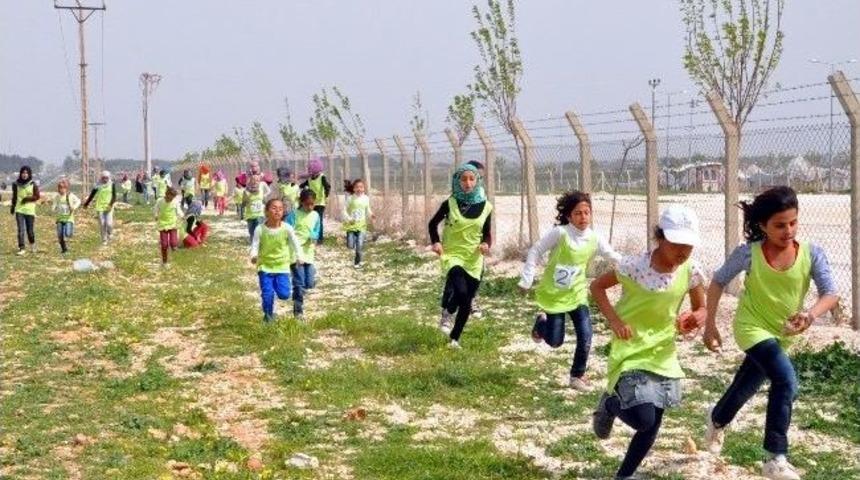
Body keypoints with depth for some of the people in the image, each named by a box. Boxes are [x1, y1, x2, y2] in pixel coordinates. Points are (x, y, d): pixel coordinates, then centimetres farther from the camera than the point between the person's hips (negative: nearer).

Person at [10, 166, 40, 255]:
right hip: (19, 210, 1)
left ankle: (32, 244, 33)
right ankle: (21, 248, -5)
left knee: (30, 230, 5)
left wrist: (28, 198, -20)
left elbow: (37, 196, -4)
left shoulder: (33, 184, -4)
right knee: (21, 230, -8)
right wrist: (12, 207, 20)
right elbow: (14, 196, 15)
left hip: (30, 210, -1)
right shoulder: (16, 184, 3)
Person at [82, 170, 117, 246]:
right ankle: (104, 240, 14)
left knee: (109, 223, -10)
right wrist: (86, 204, 10)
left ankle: (110, 234, 22)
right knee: (102, 224, 1)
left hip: (109, 207, -1)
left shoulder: (112, 185, -1)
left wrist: (112, 202, -22)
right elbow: (92, 195, 6)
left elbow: (114, 195, -6)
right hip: (100, 208, 1)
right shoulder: (98, 186, -1)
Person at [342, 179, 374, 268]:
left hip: (361, 225, 1)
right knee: (350, 246, -4)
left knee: (359, 246, -2)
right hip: (351, 225, -1)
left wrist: (370, 215, -10)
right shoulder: (350, 198, -10)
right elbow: (344, 210, -8)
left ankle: (357, 262, 16)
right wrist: (348, 219, -22)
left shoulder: (366, 198, -2)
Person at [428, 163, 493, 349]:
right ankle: (446, 313, 6)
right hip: (452, 255, -3)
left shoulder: (485, 207, -2)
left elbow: (486, 233, 9)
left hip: (474, 260, 3)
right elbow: (433, 224, 5)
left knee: (467, 302, 9)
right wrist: (435, 242, -11)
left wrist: (486, 244, -13)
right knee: (460, 292, -27)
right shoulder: (449, 204, -8)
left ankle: (455, 338, 29)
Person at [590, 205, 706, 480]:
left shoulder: (690, 271, -9)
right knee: (643, 420, -17)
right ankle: (610, 404, 18)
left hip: (663, 353, 5)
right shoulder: (635, 266, -21)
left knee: (653, 423, 8)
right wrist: (615, 321, -19)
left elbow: (701, 309, 6)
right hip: (631, 351, -5)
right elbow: (597, 286, -7)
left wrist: (694, 320, -18)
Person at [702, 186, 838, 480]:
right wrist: (710, 324, -8)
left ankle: (716, 420, 58)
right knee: (786, 380, -27)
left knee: (747, 386, 24)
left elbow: (830, 293, -22)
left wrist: (811, 313, -42)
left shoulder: (811, 254, -17)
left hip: (782, 333, 4)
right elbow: (718, 282, -6)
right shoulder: (749, 253, -20)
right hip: (752, 326, -4)